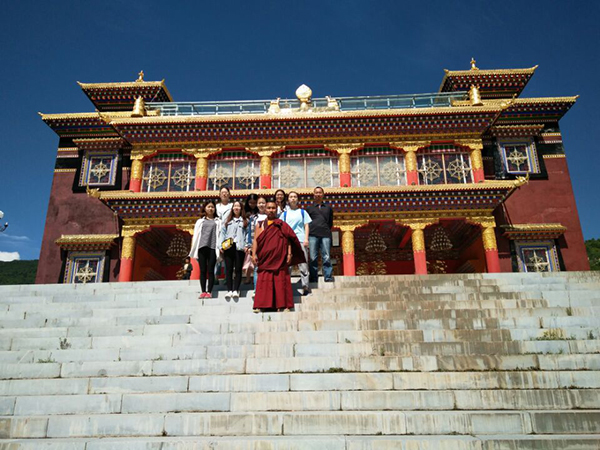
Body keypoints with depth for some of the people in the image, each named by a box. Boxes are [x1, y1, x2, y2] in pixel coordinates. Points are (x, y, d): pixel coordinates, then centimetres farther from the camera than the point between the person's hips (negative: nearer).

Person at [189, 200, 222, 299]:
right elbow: (196, 235, 15)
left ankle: (209, 292, 0)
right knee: (203, 270, 1)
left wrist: (220, 248, -5)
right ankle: (203, 291, 4)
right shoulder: (200, 221, 19)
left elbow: (220, 234, 6)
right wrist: (194, 249, 7)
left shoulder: (217, 221, 14)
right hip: (202, 247, 2)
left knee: (210, 271, -3)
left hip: (213, 247, -2)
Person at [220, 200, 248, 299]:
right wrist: (221, 245, 2)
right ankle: (229, 290, 1)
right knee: (228, 269, 0)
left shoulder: (245, 221, 10)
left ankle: (236, 290, 0)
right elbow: (223, 232, 13)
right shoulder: (227, 220, 18)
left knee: (238, 270, -2)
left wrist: (247, 245, -8)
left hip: (239, 247, -2)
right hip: (228, 247, 2)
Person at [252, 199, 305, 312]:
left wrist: (289, 254, -8)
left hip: (279, 259, -1)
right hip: (265, 259, 2)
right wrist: (254, 254, -3)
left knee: (281, 281, -2)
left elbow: (288, 240, 2)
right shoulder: (260, 225, 14)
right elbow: (256, 240, 8)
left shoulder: (282, 225, 7)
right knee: (263, 282, -2)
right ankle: (260, 305, 1)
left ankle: (282, 305, 3)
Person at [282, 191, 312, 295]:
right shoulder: (285, 213, 15)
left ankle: (305, 286, -4)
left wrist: (306, 239, -3)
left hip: (301, 240, -1)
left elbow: (306, 225, 9)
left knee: (303, 263, -5)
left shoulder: (302, 212, 14)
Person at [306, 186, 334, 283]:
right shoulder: (309, 208, 19)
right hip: (313, 235, 0)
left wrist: (327, 230, 12)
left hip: (325, 235, 0)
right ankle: (313, 279, 1)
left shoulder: (328, 208, 21)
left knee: (326, 258, -6)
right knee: (313, 258, -3)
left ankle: (329, 278, -3)